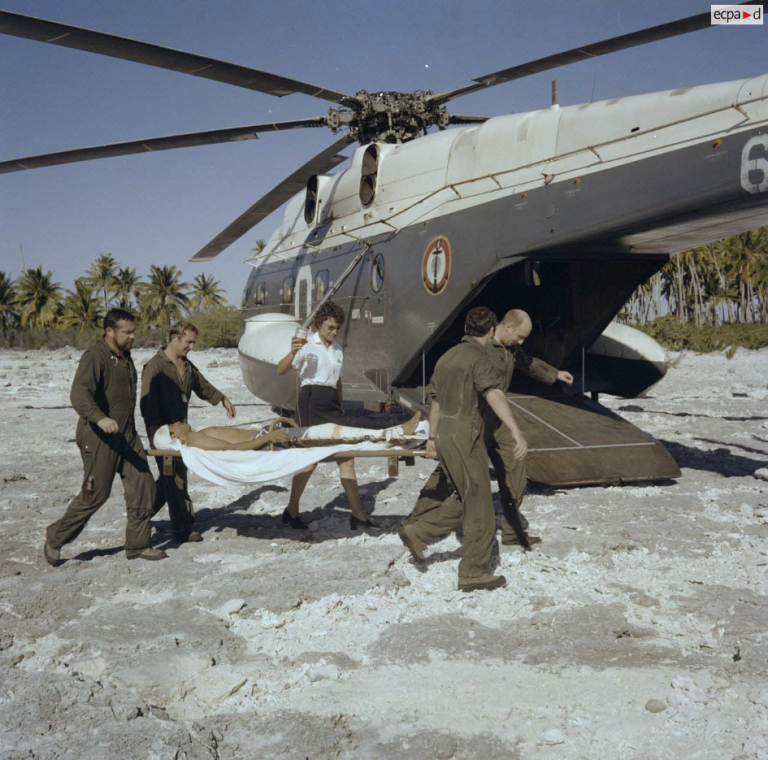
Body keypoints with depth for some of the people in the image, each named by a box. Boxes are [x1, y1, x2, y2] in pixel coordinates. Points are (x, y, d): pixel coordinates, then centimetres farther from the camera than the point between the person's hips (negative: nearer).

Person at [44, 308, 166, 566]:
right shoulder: (95, 357, -16)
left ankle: (138, 544, 15)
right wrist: (99, 418, -46)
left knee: (142, 486, 4)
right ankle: (55, 540, 18)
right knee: (95, 494, -3)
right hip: (99, 438, -8)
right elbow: (79, 394, -30)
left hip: (126, 435, 8)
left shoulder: (124, 356, 13)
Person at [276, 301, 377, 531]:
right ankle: (291, 511, 9)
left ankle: (357, 514, 2)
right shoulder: (307, 345, -2)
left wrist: (340, 408, 23)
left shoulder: (337, 349, 17)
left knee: (346, 457, 1)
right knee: (310, 459, -6)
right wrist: (293, 353, -31)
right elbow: (280, 370, -13)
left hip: (332, 404, 7)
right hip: (311, 402, -7)